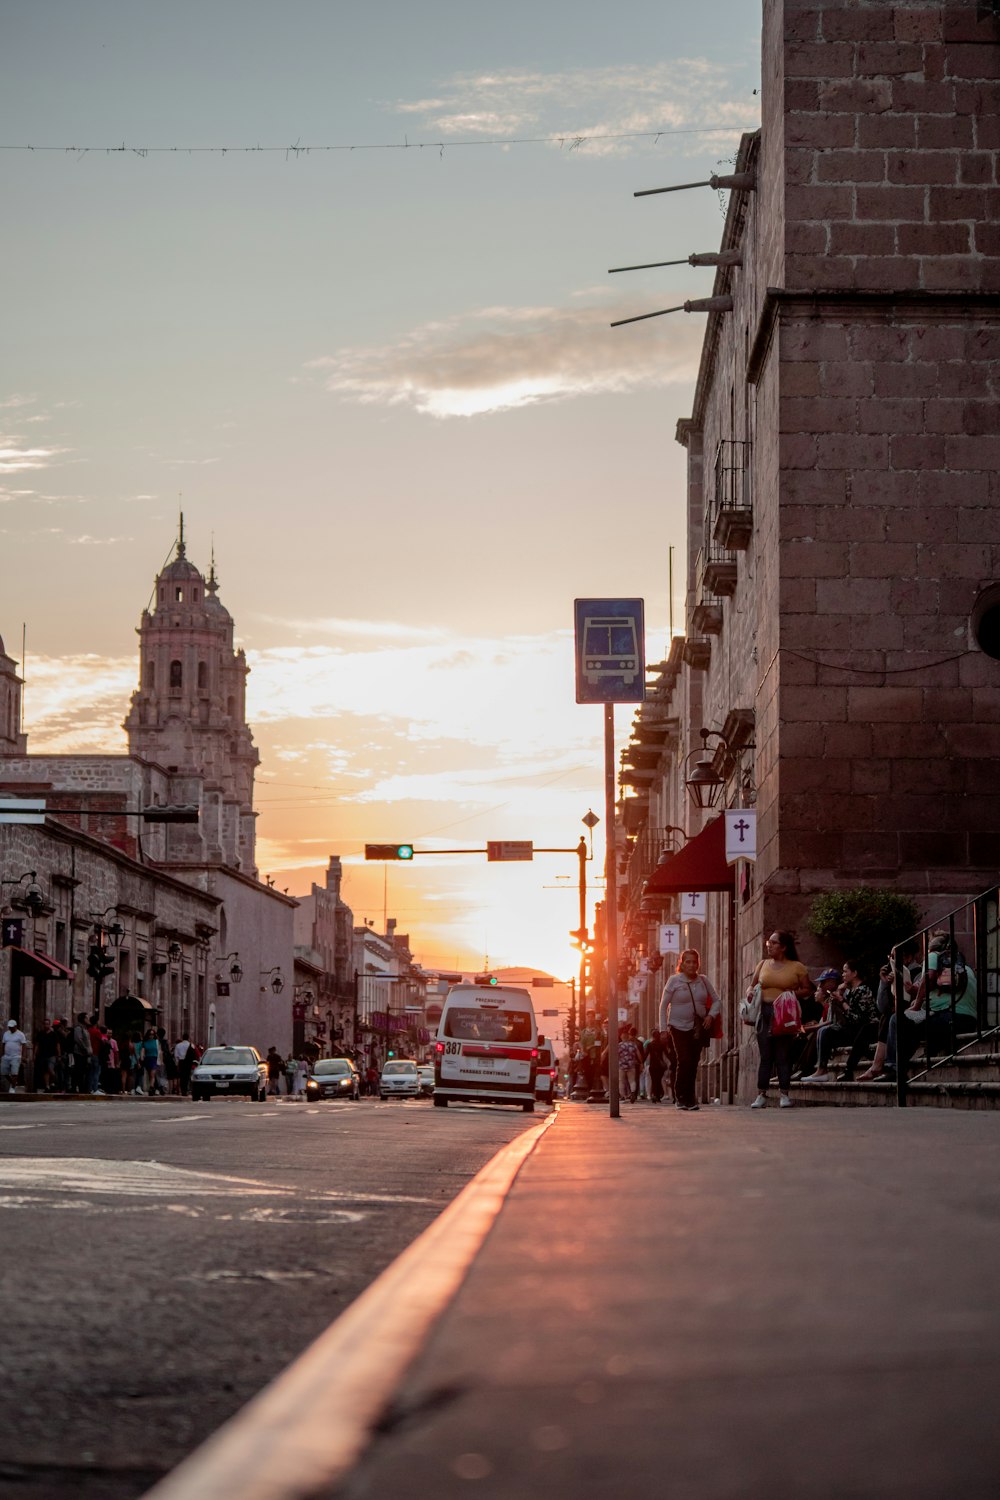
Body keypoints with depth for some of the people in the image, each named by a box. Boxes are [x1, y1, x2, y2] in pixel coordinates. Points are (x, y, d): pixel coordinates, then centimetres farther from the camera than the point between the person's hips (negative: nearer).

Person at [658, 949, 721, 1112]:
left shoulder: (703, 981, 7)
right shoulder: (674, 981, -2)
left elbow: (716, 1001, 15)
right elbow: (663, 1005, 1)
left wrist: (711, 1015, -4)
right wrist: (663, 1028, -4)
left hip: (699, 1028, 3)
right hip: (679, 1027, -3)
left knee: (693, 1063, 2)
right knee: (684, 1061, -14)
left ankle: (689, 1098, 12)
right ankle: (680, 1098, -4)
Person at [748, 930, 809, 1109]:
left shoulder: (797, 967, 2)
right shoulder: (763, 964, 13)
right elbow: (752, 985, 20)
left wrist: (793, 993, -13)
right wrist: (750, 992, -3)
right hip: (765, 1012, 3)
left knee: (783, 1055, -3)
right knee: (765, 1056, 2)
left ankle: (784, 1094, 2)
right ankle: (761, 1095, 2)